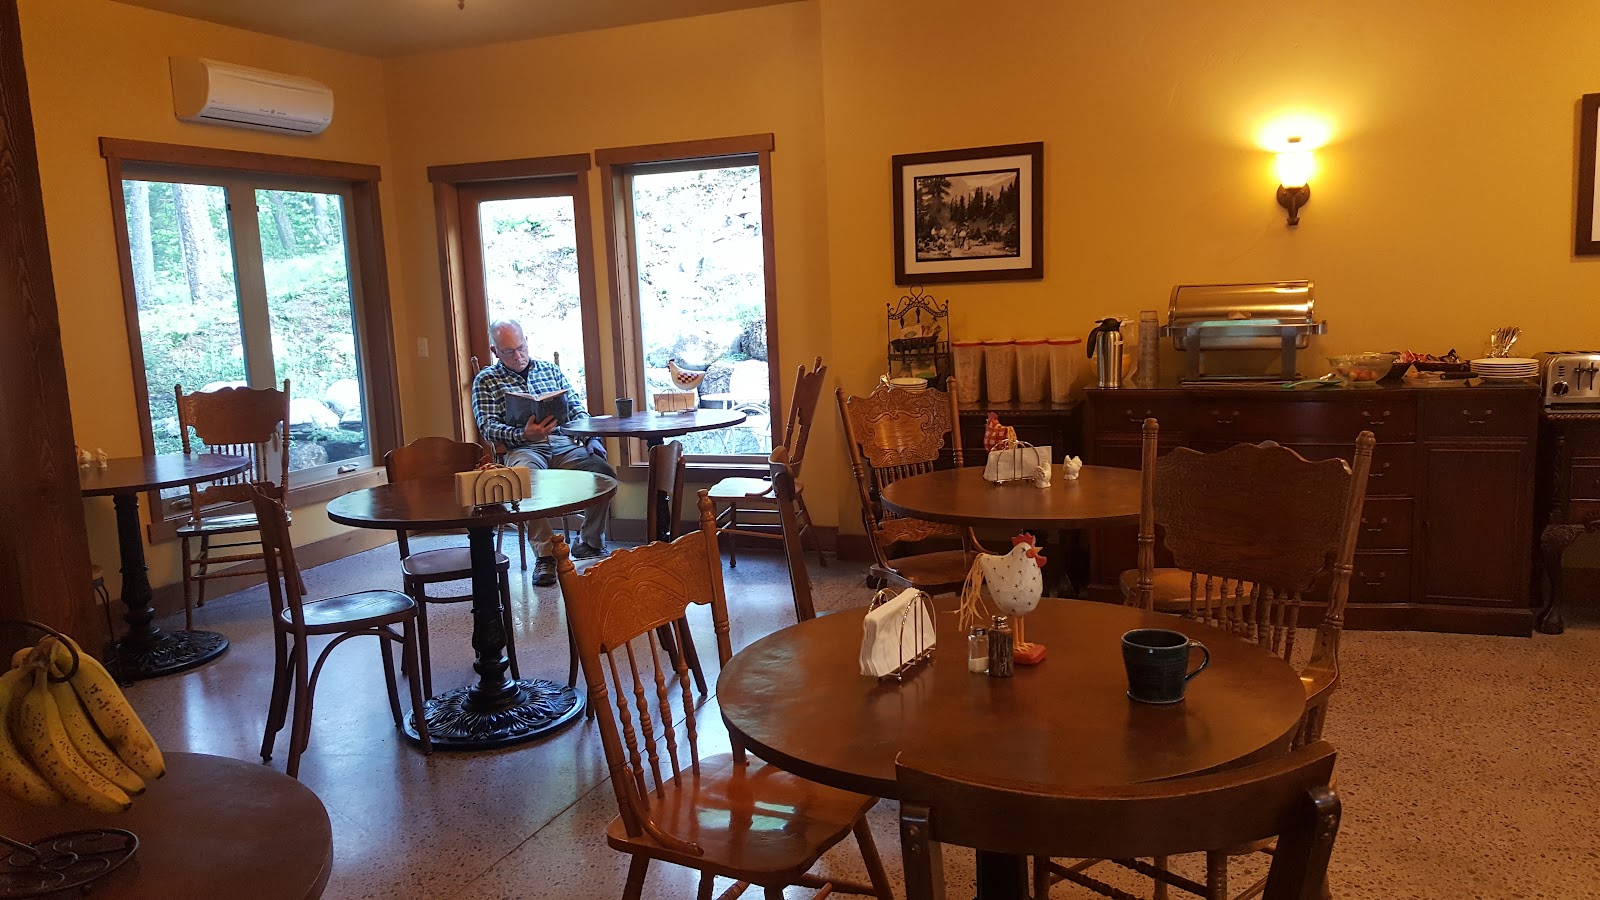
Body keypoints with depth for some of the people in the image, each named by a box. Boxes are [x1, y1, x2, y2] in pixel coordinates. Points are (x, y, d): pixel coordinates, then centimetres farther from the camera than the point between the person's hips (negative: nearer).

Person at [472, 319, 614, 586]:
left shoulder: (550, 369, 23)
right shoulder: (486, 381, 12)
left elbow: (576, 408, 20)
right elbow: (487, 427, -1)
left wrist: (592, 437, 2)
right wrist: (523, 435, -20)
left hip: (564, 444, 3)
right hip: (524, 448, -3)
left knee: (604, 471, -24)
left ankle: (590, 542, -4)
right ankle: (545, 554, -27)